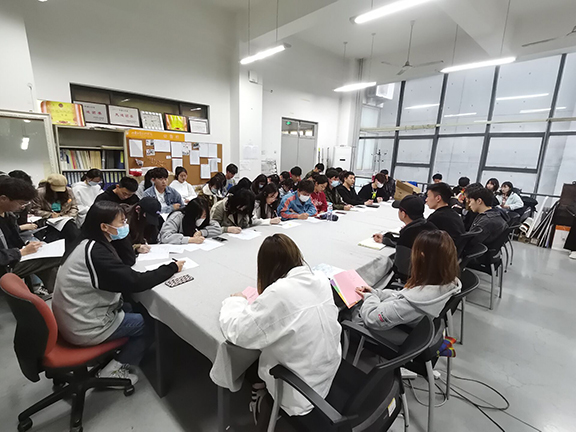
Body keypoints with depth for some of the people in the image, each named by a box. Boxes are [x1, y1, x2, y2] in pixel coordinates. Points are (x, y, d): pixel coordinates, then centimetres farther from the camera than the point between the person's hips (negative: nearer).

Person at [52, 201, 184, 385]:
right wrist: (172, 268, -19)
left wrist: (122, 236, -5)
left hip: (74, 317, 9)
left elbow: (128, 261, 6)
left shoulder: (90, 244, 1)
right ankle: (113, 370, 12)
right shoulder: (96, 253, -28)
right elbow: (135, 282, -29)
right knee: (146, 325, 4)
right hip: (84, 328, -9)